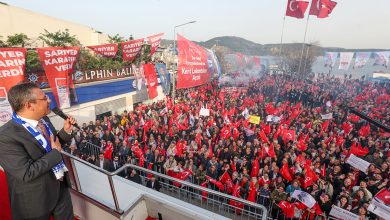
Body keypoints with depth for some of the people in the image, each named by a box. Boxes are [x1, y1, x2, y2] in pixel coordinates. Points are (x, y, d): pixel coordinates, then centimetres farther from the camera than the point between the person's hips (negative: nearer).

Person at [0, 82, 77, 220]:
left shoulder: (42, 120, -3)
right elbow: (26, 173, -28)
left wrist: (66, 131, -5)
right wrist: (56, 152, -20)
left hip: (61, 186, 7)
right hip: (37, 199, -7)